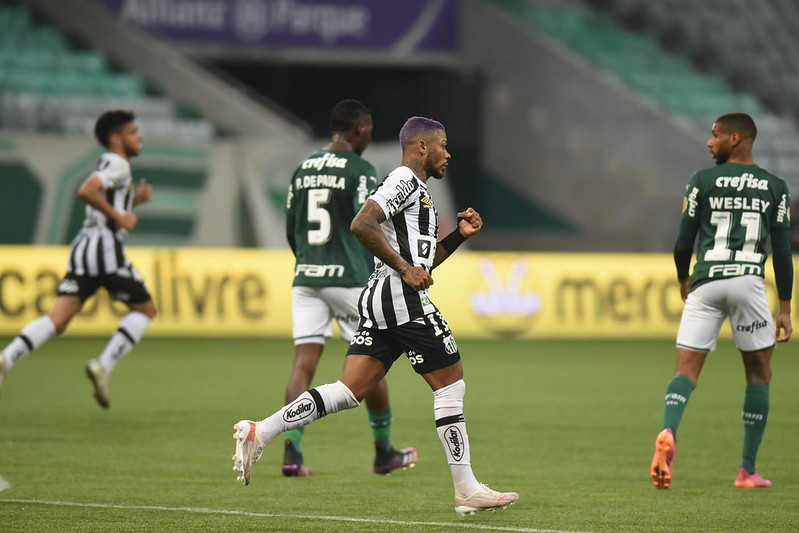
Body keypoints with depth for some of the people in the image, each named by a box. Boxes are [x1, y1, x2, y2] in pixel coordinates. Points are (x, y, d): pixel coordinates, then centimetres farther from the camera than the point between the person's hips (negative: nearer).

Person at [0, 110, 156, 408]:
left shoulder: (110, 166, 26)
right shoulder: (117, 164, -4)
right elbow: (86, 191, -22)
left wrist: (134, 201, 22)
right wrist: (119, 216, -15)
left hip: (83, 249, 8)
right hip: (106, 247, -8)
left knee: (57, 319, -3)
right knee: (145, 309, 6)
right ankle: (104, 366, -8)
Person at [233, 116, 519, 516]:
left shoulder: (415, 189, 26)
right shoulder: (405, 180, -6)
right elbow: (361, 224, -20)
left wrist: (459, 235, 20)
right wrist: (404, 268, -18)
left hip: (378, 302, 10)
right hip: (404, 301, -10)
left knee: (348, 391, 1)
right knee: (450, 384, -2)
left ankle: (259, 432, -7)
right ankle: (467, 491, 1)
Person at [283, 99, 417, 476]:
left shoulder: (303, 169, 12)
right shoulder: (360, 170, -7)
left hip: (306, 279, 5)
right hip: (350, 279, -5)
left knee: (303, 364, -1)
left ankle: (292, 450, -16)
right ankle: (384, 453, 20)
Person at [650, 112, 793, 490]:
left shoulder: (702, 182, 5)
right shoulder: (774, 187, 8)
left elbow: (683, 245, 4)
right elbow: (782, 253, 4)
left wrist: (683, 281, 24)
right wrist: (785, 309, 9)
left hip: (705, 284, 0)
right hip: (749, 281, 0)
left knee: (686, 370, 0)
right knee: (759, 373, 12)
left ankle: (668, 432, -30)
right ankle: (748, 469, 10)